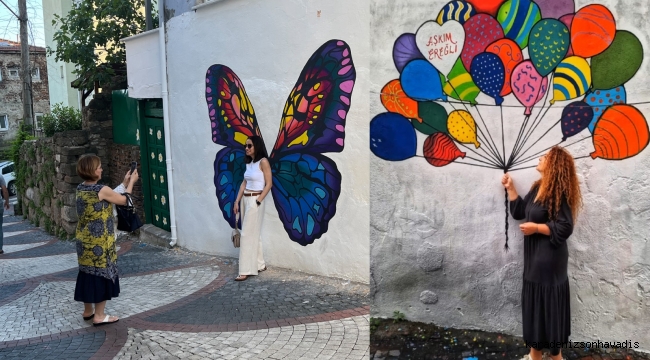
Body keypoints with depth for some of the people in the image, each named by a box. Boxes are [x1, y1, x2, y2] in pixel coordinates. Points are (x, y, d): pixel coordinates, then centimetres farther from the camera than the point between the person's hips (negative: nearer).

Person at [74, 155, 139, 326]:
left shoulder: (80, 189, 6)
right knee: (102, 275, 2)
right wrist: (131, 182, 7)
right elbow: (124, 200, -5)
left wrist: (124, 183, 17)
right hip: (100, 242, -8)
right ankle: (99, 316, 8)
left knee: (88, 274, 17)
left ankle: (88, 311, 28)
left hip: (84, 241, 8)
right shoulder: (101, 190, -19)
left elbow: (111, 197, 13)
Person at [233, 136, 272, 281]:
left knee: (247, 235, -7)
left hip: (255, 201, -8)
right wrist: (237, 201, 8)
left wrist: (258, 201, -16)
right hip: (245, 200, 8)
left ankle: (246, 270, -1)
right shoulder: (249, 163, 12)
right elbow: (244, 183, 13)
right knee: (253, 234, 12)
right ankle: (260, 265, 21)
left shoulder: (263, 162, -11)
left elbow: (269, 184, -13)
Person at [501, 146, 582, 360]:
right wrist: (510, 188, 15)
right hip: (534, 258, 9)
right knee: (534, 304, 15)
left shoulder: (558, 192, -18)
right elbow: (519, 211, 16)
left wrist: (536, 227, -19)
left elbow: (565, 228, -22)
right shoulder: (538, 187, 9)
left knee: (550, 304, 1)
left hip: (549, 259, -9)